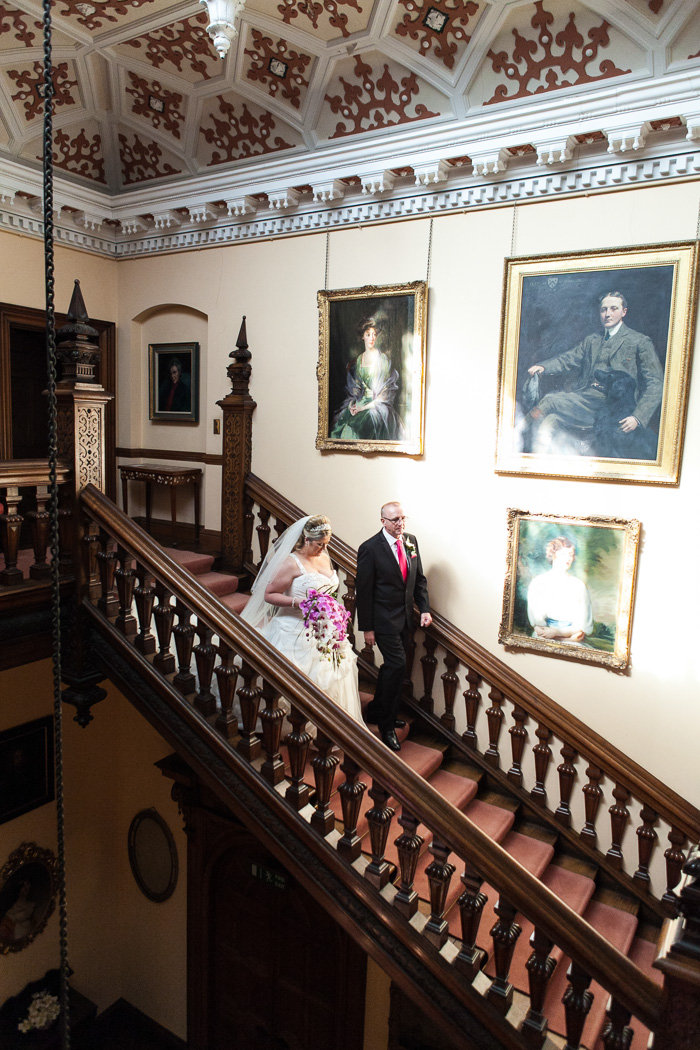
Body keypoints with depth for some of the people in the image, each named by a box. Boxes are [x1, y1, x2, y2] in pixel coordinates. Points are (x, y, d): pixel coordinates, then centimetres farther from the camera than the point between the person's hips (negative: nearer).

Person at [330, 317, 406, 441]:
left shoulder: (383, 358, -2)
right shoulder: (359, 359, 15)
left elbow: (386, 389, -6)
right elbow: (355, 385, 16)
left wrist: (366, 406, -14)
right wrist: (352, 403, -4)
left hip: (377, 403, -5)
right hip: (360, 401, 5)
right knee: (341, 421, -18)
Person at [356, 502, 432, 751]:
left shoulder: (411, 541, 3)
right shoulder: (370, 548, -15)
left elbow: (419, 578, 12)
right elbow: (363, 591, -12)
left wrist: (425, 608, 1)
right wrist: (367, 628, -11)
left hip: (406, 618, 7)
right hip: (384, 619, -7)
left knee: (392, 666, 16)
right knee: (397, 666, -10)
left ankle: (376, 710, 36)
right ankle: (387, 725, 6)